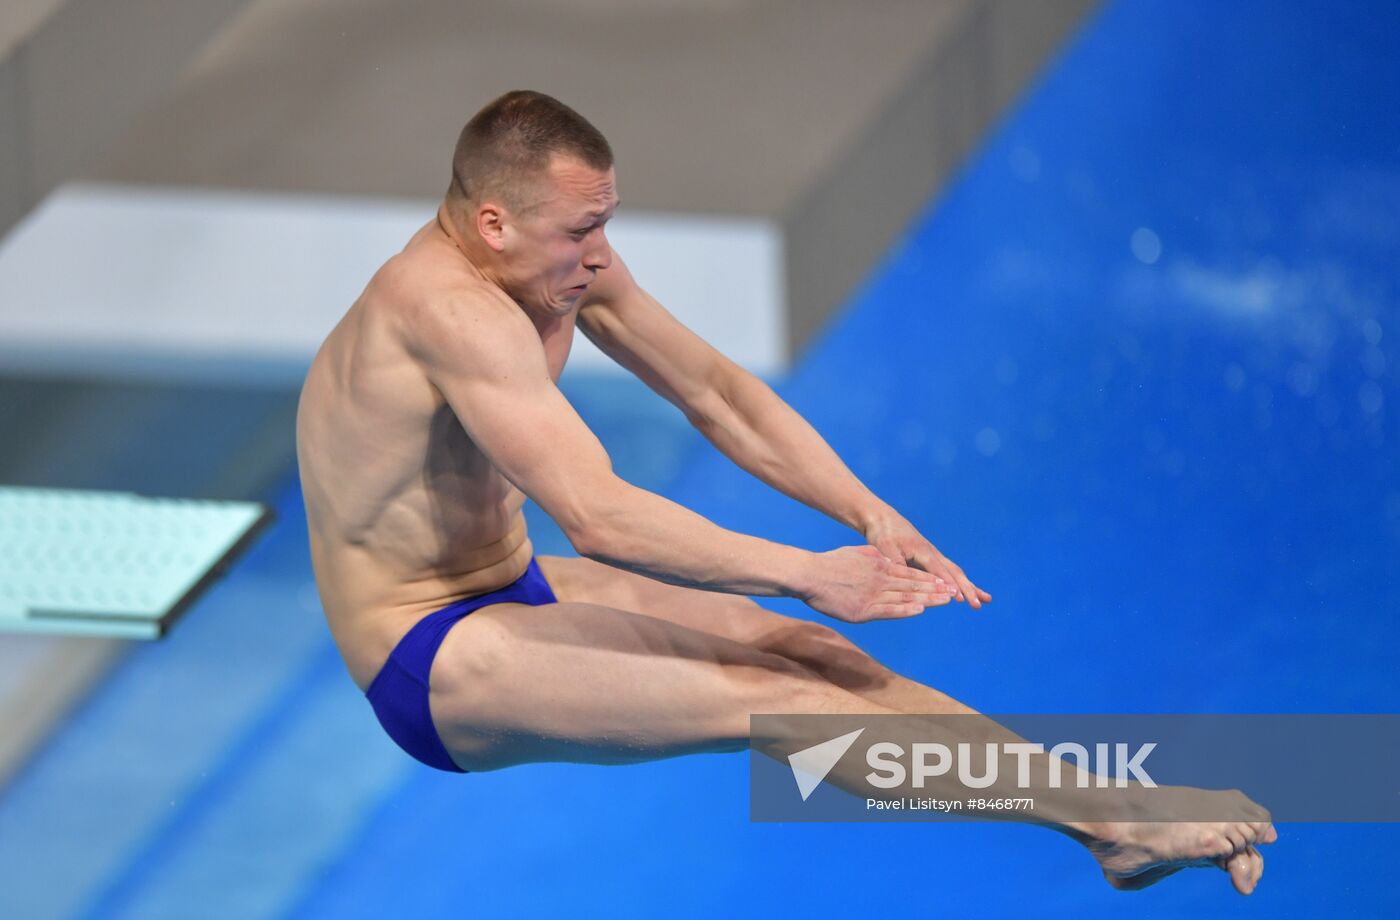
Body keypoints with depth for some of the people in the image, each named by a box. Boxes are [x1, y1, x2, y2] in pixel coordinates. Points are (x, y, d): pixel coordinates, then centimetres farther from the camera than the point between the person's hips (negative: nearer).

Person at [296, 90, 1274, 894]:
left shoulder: (560, 260, 0)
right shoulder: (451, 307, -29)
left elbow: (716, 391, 4)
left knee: (813, 656, -6)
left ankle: (1112, 813, -11)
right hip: (427, 662, -9)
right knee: (769, 697, -19)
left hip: (512, 589, 9)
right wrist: (809, 575, -29)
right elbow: (597, 514, -34)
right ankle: (1117, 821, -22)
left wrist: (873, 518, -9)